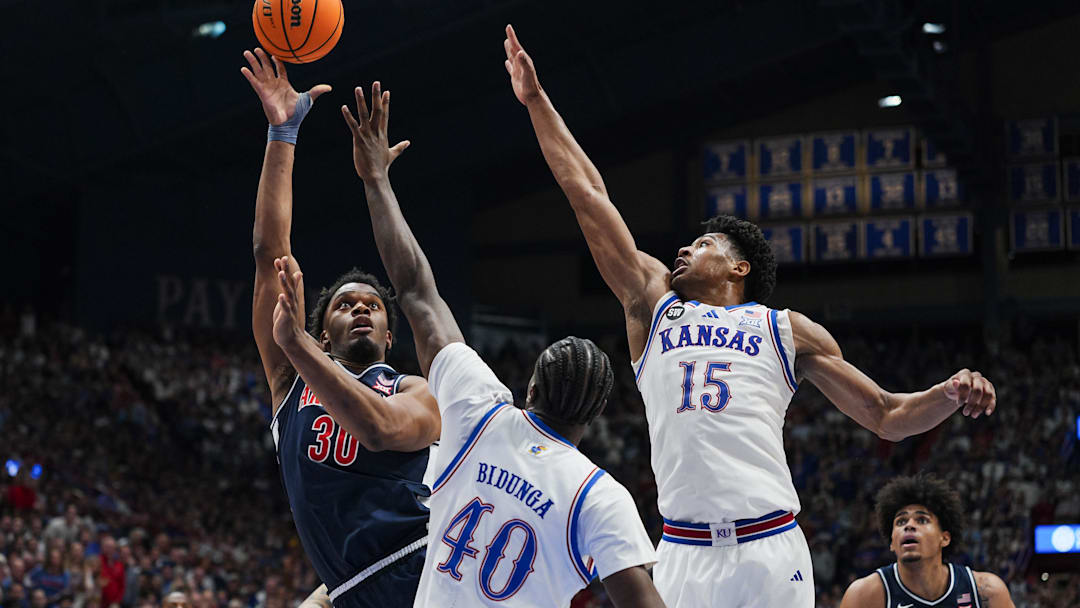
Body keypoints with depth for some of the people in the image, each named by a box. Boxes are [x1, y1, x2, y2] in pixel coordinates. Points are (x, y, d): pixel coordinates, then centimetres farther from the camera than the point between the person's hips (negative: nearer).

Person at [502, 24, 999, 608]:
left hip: (770, 553, -1)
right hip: (683, 555, 1)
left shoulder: (789, 330, 16)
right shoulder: (654, 303, 20)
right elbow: (587, 194, 20)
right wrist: (536, 101, 20)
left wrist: (950, 394, -3)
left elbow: (888, 416, 16)